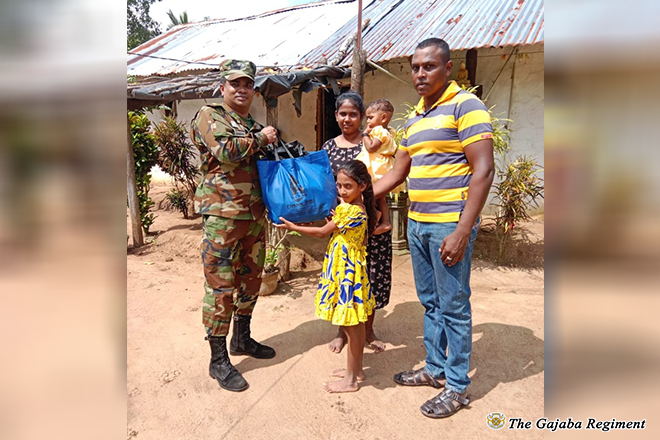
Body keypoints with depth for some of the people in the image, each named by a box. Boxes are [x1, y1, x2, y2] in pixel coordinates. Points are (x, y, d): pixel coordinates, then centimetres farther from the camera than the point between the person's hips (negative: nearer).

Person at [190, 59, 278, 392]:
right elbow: (227, 151, -18)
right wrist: (260, 139, -5)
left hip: (254, 214, 7)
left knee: (250, 278, 15)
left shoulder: (254, 125, 20)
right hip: (222, 215, -7)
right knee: (221, 285, -3)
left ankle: (242, 339, 34)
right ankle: (218, 360, 9)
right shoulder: (208, 116, 0)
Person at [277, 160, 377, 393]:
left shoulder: (351, 211, -21)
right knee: (355, 324, 18)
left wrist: (293, 227, -4)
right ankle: (356, 369, 33)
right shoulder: (357, 208, 8)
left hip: (347, 272, -10)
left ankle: (350, 379, 15)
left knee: (352, 326, 1)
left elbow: (322, 232, -12)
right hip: (348, 270, 10)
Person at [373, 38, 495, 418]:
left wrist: (462, 232, -20)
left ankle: (458, 387, 20)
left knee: (454, 307, 3)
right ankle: (436, 369, 34)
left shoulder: (465, 106, -7)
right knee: (430, 302, 17)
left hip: (449, 225, -8)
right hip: (417, 223, 8)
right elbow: (397, 174, 20)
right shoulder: (415, 118, 17)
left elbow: (483, 170, -15)